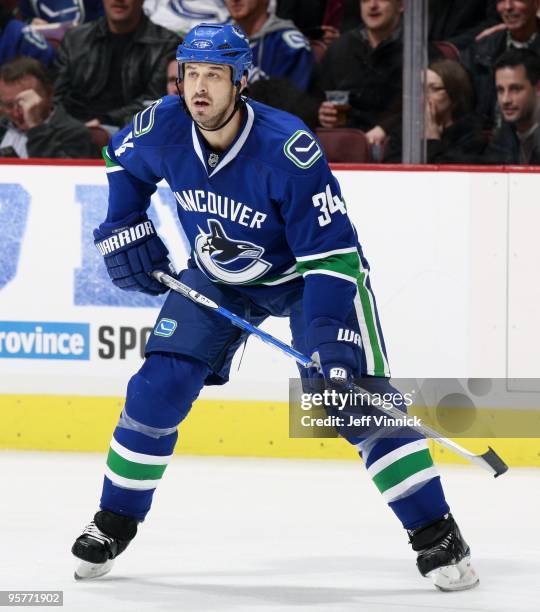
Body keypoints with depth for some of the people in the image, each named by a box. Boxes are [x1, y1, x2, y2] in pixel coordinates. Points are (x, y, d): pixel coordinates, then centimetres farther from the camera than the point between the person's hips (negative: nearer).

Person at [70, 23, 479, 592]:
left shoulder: (289, 149, -34)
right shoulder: (162, 127, -19)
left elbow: (332, 252, -32)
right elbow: (122, 159, 8)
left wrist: (330, 336, -40)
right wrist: (125, 229, -1)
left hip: (306, 275, -4)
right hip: (214, 277, 4)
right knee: (157, 390, -7)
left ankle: (436, 534, -9)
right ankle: (114, 522, 11)